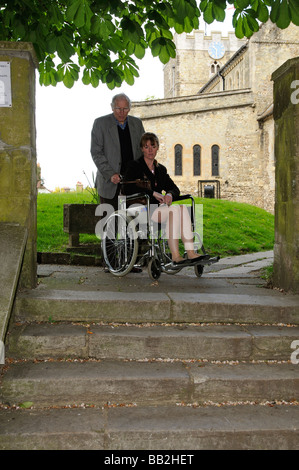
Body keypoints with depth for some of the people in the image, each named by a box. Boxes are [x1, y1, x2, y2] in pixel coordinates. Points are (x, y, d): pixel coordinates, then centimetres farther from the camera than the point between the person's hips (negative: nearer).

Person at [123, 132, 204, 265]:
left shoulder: (161, 169, 20)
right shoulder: (134, 167, 2)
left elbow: (174, 188, 15)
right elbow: (127, 189, -13)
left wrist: (169, 194, -11)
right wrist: (153, 193, -17)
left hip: (158, 207, 6)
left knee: (183, 208, -24)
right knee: (174, 209, -30)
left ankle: (191, 253, -32)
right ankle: (175, 256, -35)